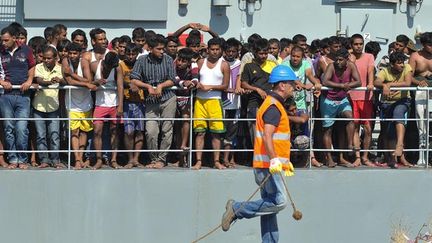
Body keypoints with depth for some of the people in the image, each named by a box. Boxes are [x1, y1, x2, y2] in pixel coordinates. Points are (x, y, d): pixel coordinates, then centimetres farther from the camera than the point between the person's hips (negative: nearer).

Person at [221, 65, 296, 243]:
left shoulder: (273, 104, 20)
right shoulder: (274, 107, -13)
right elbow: (267, 136, -25)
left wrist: (285, 162, 32)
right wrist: (274, 160, -34)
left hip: (270, 164, 11)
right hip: (268, 164, -11)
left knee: (270, 204, 9)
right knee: (279, 202, -14)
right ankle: (236, 209, -9)